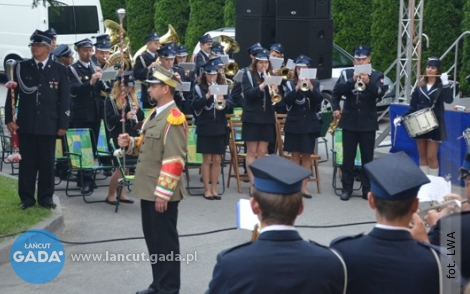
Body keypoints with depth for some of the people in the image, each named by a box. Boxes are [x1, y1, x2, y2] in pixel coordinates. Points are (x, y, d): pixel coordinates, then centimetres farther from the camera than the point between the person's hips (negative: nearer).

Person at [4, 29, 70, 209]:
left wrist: (63, 124, -2)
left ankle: (45, 198, 13)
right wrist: (9, 119, -3)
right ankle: (27, 198, 11)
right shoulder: (21, 67, 6)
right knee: (27, 163, 3)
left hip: (48, 125, 0)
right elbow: (12, 94, 5)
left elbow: (65, 99, 4)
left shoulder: (59, 70, 5)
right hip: (26, 124, 0)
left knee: (47, 163, 4)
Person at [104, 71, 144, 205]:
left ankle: (121, 194, 19)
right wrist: (124, 116, -26)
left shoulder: (133, 98, 12)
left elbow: (141, 117, 12)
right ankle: (110, 195, 7)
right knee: (120, 166, -5)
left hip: (132, 135, 6)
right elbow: (109, 119, -14)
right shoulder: (111, 100, -6)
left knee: (126, 165, 9)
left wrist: (137, 110, -10)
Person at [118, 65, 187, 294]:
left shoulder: (174, 119, -18)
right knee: (152, 238, 16)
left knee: (165, 241, 0)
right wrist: (130, 143, 3)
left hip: (162, 193, -10)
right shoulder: (155, 114, 13)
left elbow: (174, 161, -22)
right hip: (148, 189, 10)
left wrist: (163, 193, -23)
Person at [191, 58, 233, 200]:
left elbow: (230, 105, -2)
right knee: (207, 159, 1)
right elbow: (194, 105, -12)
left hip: (219, 128, 2)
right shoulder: (199, 88, 0)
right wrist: (207, 96, -23)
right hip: (205, 128, -2)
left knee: (217, 160, 5)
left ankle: (214, 189, 13)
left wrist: (224, 101, -23)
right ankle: (207, 189, 9)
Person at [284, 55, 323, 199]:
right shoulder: (290, 84, 2)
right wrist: (297, 88, -25)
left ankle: (304, 186, 7)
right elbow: (287, 100, -12)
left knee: (306, 155, 2)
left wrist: (310, 88, -24)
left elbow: (319, 100, -10)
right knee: (295, 155, 2)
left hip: (309, 124, 1)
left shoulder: (315, 84, 5)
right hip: (293, 124, -1)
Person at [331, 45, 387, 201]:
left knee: (367, 157, 4)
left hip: (368, 122, -1)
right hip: (349, 121, 1)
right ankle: (347, 188, 11)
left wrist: (368, 82, -29)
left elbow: (380, 93, -15)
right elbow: (337, 90, -6)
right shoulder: (346, 74, 3)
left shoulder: (377, 76, 1)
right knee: (348, 156, 4)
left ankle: (367, 189, 11)